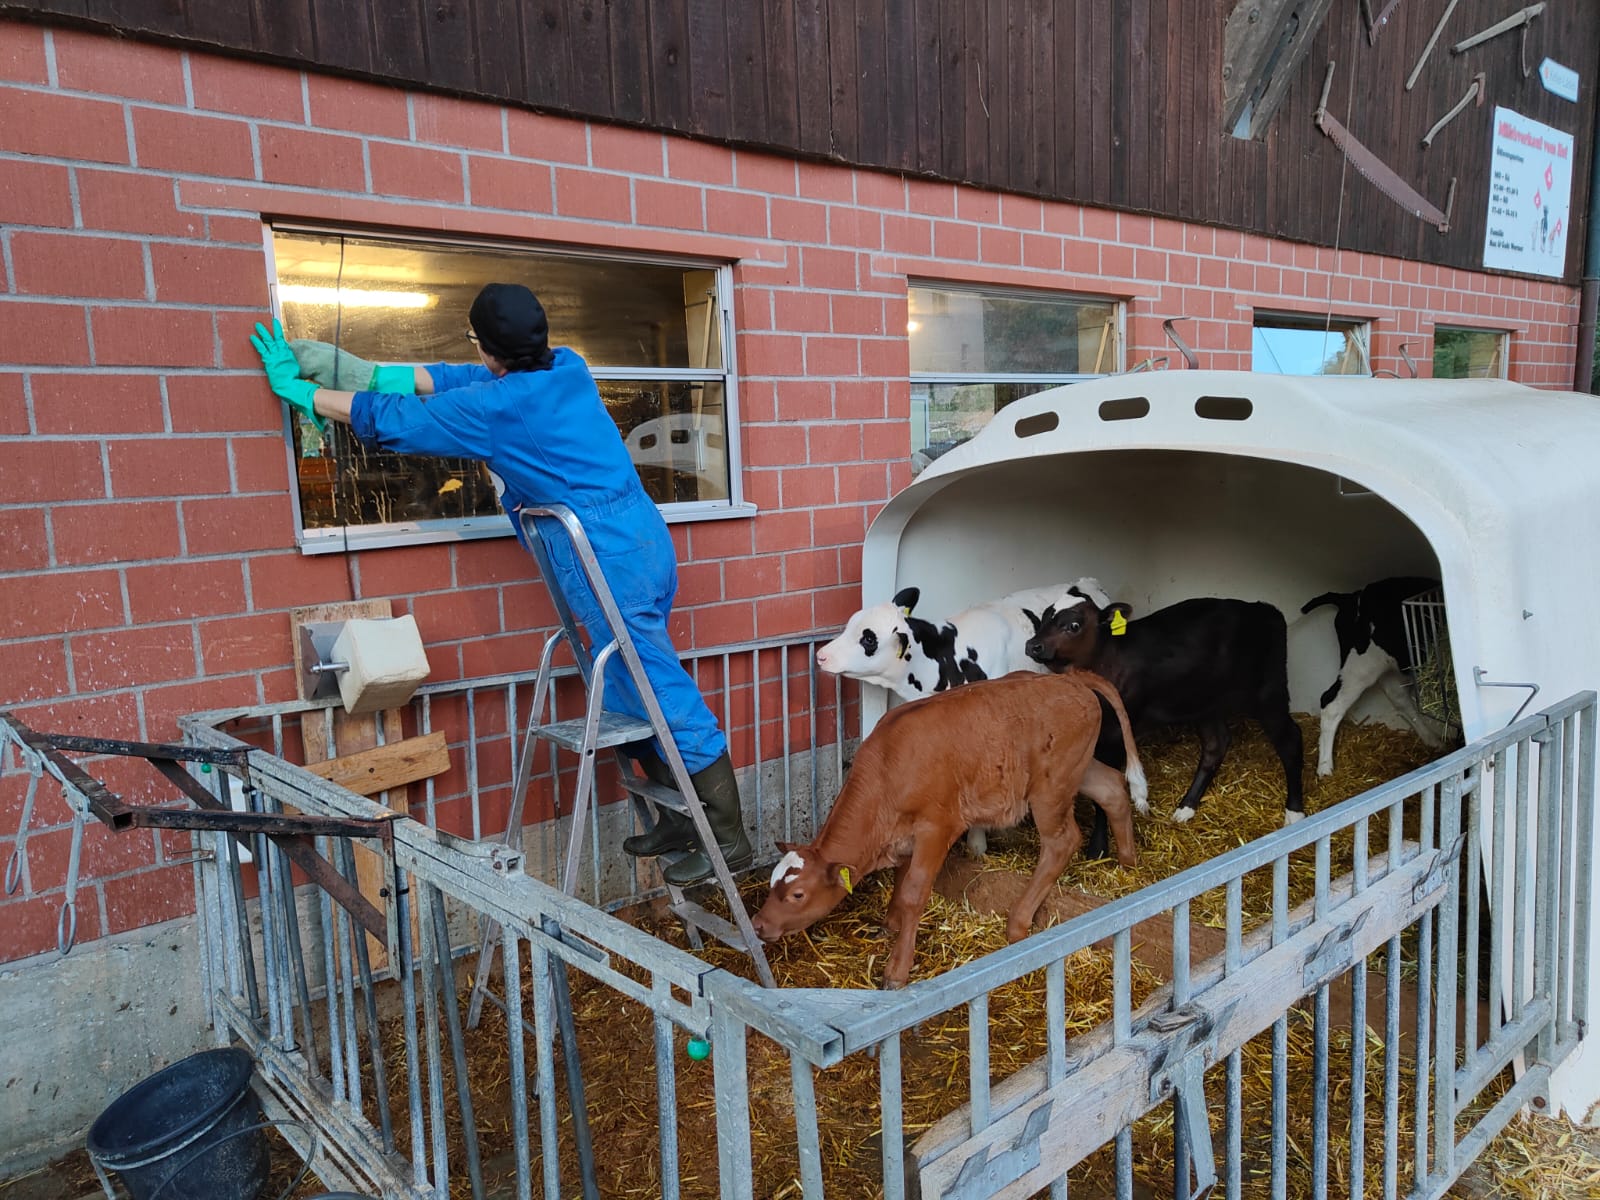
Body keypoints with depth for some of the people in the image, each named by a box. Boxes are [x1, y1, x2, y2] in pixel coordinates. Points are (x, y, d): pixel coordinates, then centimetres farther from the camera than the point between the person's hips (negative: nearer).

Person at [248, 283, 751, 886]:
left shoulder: (495, 408, -14)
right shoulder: (567, 366, 7)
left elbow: (389, 420, -3)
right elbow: (466, 379, 20)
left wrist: (296, 388, 10)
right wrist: (369, 372, 19)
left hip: (609, 564, -9)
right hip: (644, 542, 9)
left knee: (666, 698, -1)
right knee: (632, 697, 17)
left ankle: (729, 837, 10)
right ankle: (682, 820, 27)